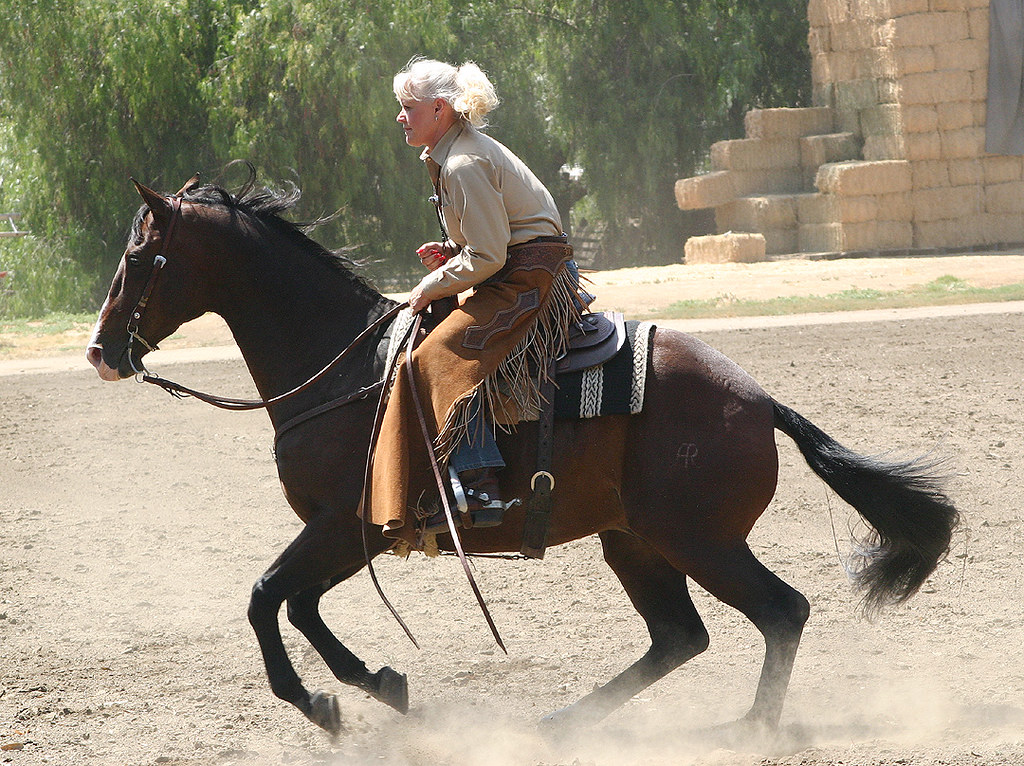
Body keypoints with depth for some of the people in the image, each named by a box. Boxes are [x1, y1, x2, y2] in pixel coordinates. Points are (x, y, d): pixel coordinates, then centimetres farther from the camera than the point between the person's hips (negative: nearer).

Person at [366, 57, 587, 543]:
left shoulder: (463, 165, -17)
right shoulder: (466, 151, 16)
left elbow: (486, 257, -20)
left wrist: (432, 287, -8)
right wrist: (451, 253, 10)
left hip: (526, 283, -11)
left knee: (443, 358, -20)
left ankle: (479, 486, -28)